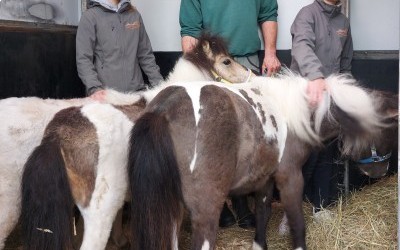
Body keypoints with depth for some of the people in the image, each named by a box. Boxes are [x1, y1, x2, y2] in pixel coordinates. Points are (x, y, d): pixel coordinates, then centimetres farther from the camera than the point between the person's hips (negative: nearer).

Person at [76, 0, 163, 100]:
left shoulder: (134, 15, 12)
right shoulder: (90, 16, -1)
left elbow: (145, 54, 15)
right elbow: (83, 58, -6)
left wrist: (159, 84, 5)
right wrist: (94, 88, -20)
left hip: (137, 90, 4)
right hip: (105, 92, -3)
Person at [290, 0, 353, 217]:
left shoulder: (344, 21, 13)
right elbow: (302, 46, -29)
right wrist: (315, 76, -46)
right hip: (307, 95, -6)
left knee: (327, 154, 10)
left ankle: (321, 206, 21)